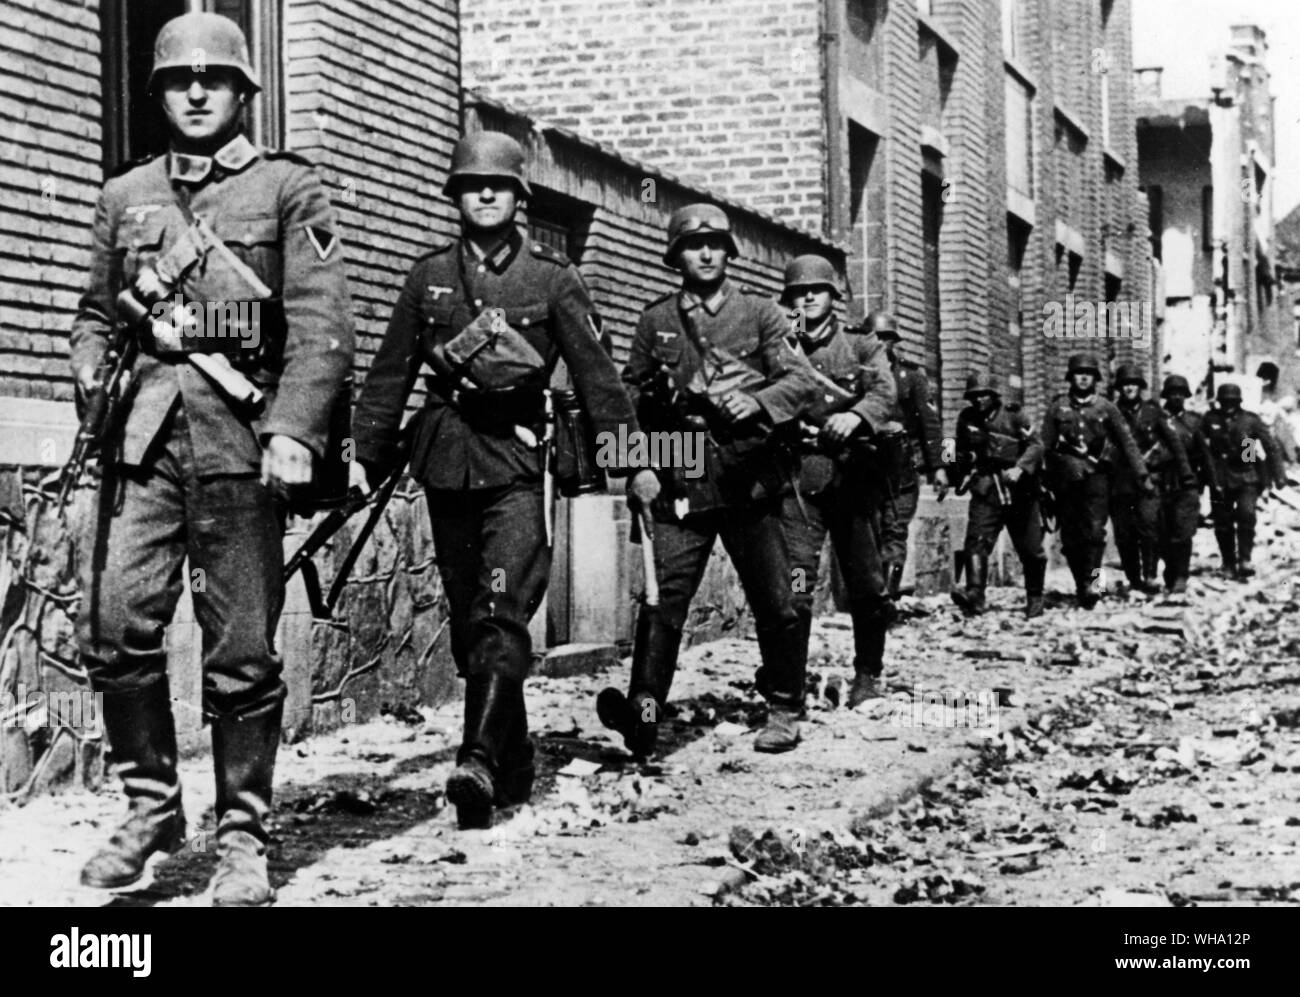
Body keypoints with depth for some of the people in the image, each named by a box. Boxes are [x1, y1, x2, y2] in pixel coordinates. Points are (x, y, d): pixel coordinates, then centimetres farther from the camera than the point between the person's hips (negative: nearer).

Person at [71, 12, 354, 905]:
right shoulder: (126, 195, 18)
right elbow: (97, 312, 26)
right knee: (114, 624, -6)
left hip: (238, 436, -3)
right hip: (140, 432, 3)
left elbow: (322, 323, -2)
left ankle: (243, 838, 9)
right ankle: (152, 807, 11)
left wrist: (294, 429, -15)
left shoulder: (288, 187, 7)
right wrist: (92, 380, 5)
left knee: (242, 651, -2)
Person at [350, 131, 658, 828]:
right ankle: (514, 768, 17)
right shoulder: (429, 275, 10)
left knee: (502, 612, -17)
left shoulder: (551, 277, 3)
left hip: (516, 461, -4)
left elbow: (595, 372, 3)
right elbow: (390, 373, 13)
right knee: (467, 619, 7)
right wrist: (365, 455, 9)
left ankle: (479, 761, -25)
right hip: (445, 457, 4)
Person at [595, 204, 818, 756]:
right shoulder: (656, 320, 11)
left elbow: (802, 379, 3)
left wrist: (760, 401, -16)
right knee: (664, 594, -13)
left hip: (748, 477, 0)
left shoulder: (758, 312, 7)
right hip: (682, 480, 0)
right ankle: (644, 710, -19)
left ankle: (784, 711, 19)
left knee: (775, 601, 5)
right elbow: (631, 389, 16)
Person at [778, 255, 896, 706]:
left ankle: (868, 675, 23)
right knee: (795, 583, -13)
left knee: (866, 584, 6)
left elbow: (886, 391, -6)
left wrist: (856, 415, -26)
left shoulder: (861, 344, 12)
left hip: (853, 476, 1)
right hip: (798, 477, -1)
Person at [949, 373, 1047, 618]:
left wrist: (1020, 468, -27)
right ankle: (974, 595, -30)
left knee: (1030, 550, 7)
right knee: (976, 542, -19)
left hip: (1019, 493, -2)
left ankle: (1035, 599, 25)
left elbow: (1036, 445, -13)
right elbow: (962, 451, 23)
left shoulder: (1014, 418, -5)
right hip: (985, 493, 2)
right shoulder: (967, 419, 6)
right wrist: (964, 475, 24)